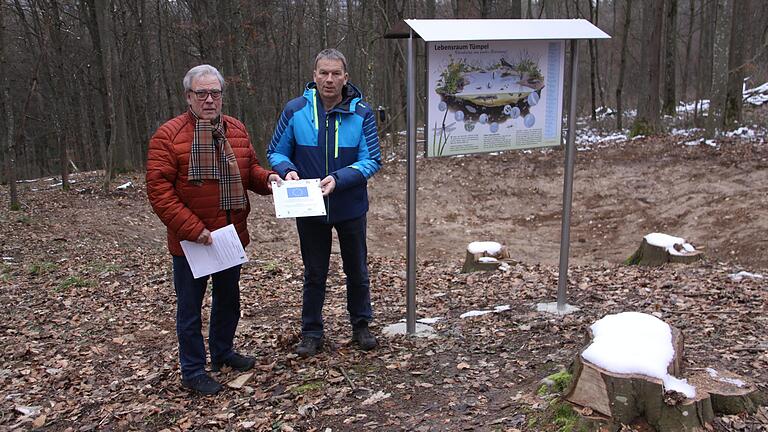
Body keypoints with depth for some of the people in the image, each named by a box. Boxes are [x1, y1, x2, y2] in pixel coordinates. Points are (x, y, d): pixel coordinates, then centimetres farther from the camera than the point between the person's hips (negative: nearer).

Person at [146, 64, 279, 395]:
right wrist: (191, 228, -23)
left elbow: (249, 168, 16)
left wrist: (265, 179, -7)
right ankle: (193, 371, 24)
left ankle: (223, 352, 42)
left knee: (229, 298, 21)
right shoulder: (168, 135, -14)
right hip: (191, 241, -6)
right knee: (190, 306, 8)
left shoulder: (236, 130, 5)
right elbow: (158, 190, -18)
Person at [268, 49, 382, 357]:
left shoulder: (361, 113, -11)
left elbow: (372, 160, -11)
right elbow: (276, 153, 1)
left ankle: (361, 326, 36)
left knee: (357, 271, 16)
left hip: (350, 207, 0)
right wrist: (288, 170, -21)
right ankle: (311, 333, 30)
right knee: (314, 274, 14)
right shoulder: (296, 110, -8)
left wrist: (338, 178, -26)